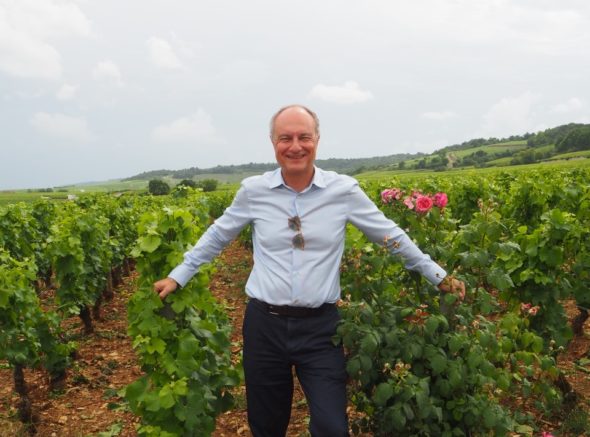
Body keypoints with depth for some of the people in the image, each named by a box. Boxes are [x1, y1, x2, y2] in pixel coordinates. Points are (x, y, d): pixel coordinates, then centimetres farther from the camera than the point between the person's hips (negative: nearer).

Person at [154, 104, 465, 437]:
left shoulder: (344, 190, -6)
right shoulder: (254, 190, -3)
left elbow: (390, 234, 5)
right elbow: (218, 235, 12)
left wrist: (438, 276, 9)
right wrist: (178, 276, 14)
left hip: (320, 326, -1)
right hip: (264, 325, 2)